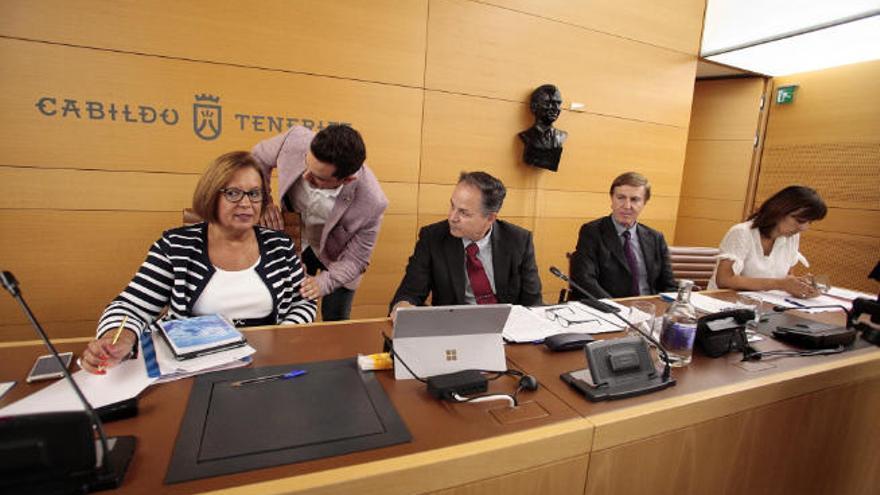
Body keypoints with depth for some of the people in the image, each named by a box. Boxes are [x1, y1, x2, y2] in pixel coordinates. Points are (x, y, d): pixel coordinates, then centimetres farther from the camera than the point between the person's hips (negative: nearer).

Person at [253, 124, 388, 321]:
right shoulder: (296, 140, -31)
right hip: (294, 237, 3)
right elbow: (258, 158, -7)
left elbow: (355, 259, -22)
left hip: (336, 256, -2)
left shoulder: (371, 202, -37)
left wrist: (323, 283, -39)